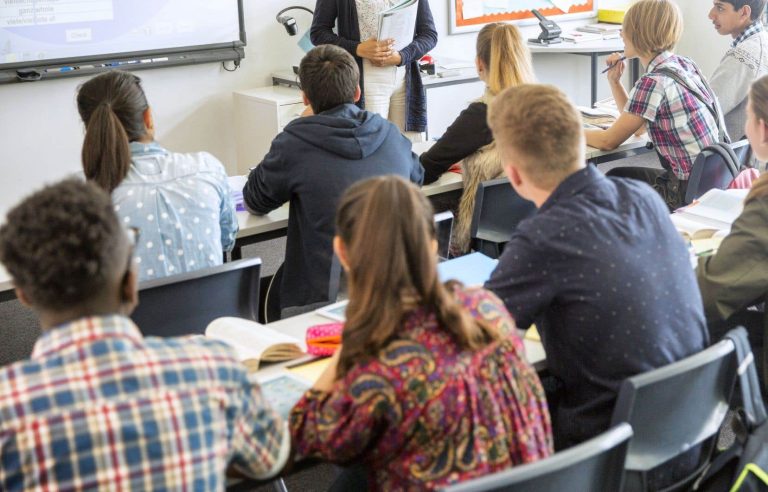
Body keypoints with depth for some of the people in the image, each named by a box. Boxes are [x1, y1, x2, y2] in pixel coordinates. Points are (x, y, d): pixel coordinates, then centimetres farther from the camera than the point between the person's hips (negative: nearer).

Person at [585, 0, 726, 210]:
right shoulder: (683, 64, 5)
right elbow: (637, 122, 15)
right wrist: (614, 81, 7)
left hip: (691, 194, -8)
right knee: (616, 176, 23)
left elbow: (609, 141, -11)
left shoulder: (653, 82, -21)